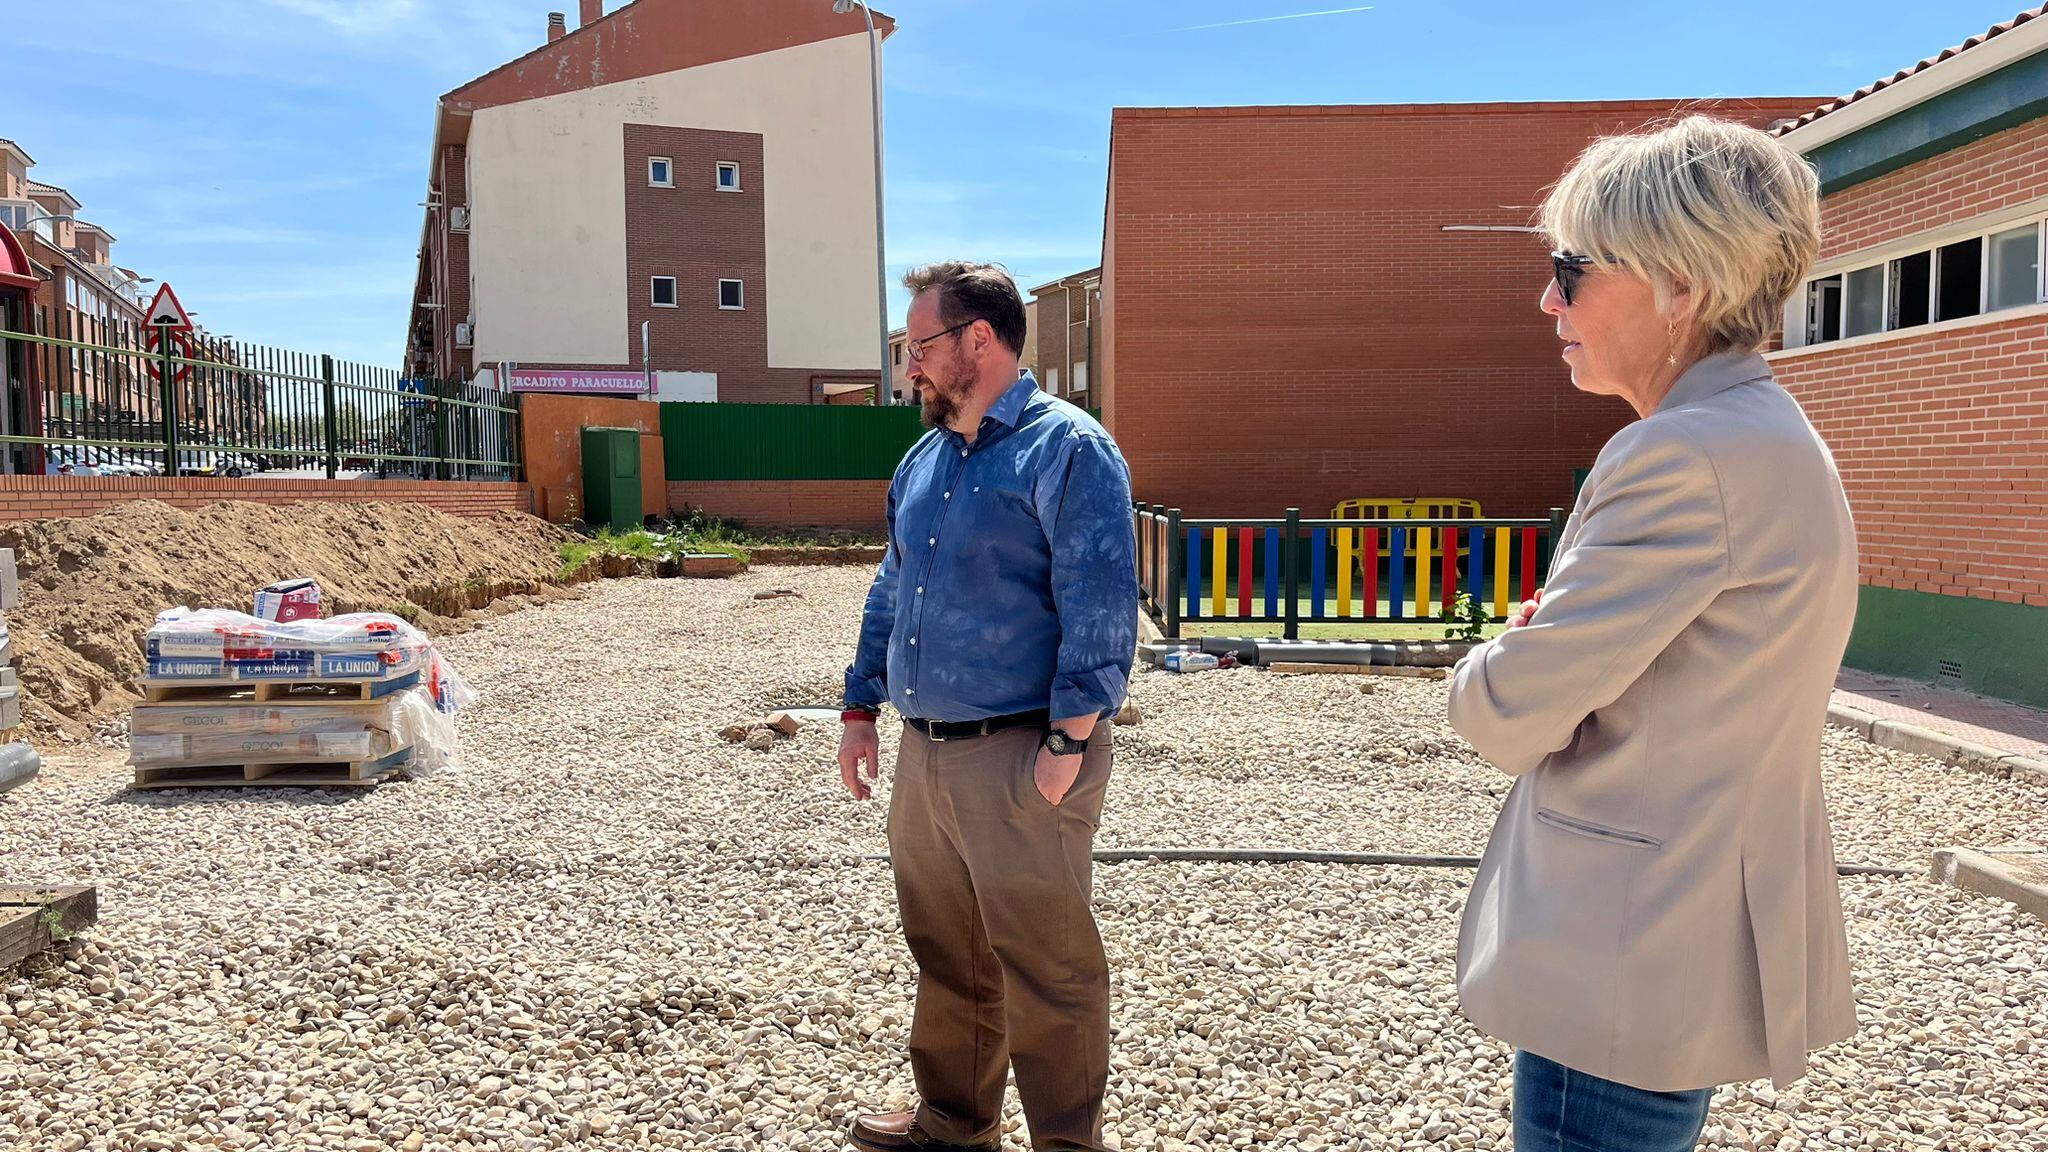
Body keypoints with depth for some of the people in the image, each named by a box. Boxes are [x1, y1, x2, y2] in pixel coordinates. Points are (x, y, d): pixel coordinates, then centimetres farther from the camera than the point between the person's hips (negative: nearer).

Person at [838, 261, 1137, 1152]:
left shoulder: (1067, 450, -11)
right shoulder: (923, 459, 15)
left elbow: (1100, 607, -18)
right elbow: (891, 593, 21)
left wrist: (1069, 743, -20)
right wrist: (860, 709, 16)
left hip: (1020, 756, -8)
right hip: (925, 752, 8)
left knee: (1045, 969, 3)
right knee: (946, 955, 20)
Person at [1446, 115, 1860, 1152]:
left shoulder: (1689, 455, -24)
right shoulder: (1771, 439, 9)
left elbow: (1510, 714, -22)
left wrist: (1493, 666, 0)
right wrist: (1543, 648, -4)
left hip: (1631, 966, -10)